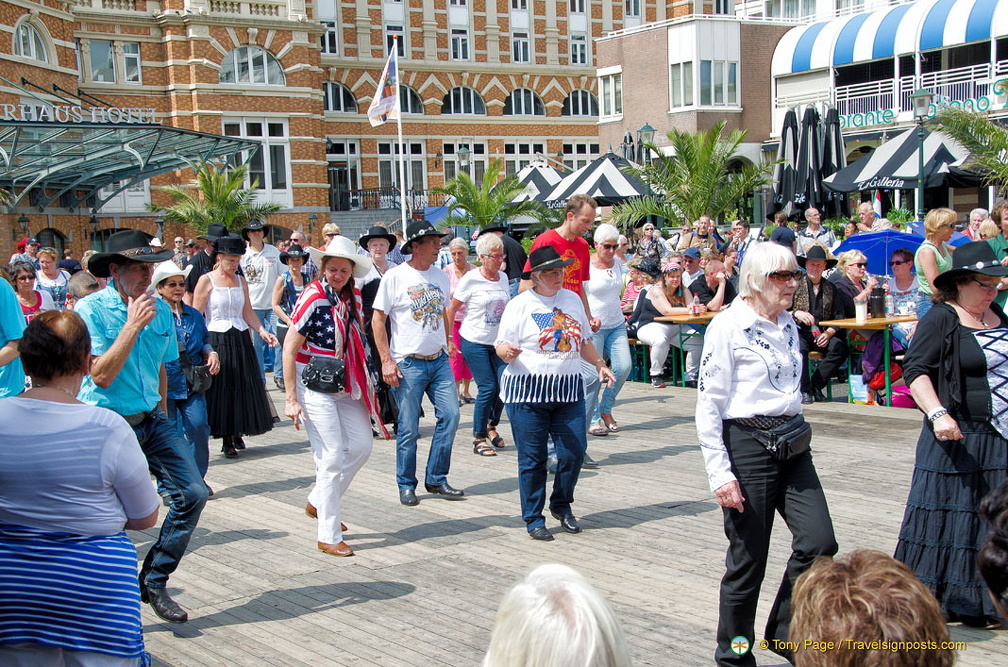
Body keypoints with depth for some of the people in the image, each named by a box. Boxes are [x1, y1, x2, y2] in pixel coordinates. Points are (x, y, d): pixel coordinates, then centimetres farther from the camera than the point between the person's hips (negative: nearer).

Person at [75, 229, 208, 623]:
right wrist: (133, 325, -22)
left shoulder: (161, 310, 5)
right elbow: (101, 375, -20)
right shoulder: (91, 310, -13)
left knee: (192, 492, -7)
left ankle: (154, 581, 8)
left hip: (151, 421, 5)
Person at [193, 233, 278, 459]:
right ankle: (226, 440, 6)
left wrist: (262, 331, -1)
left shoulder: (241, 281, 12)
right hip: (216, 340, -5)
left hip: (241, 339, 5)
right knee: (220, 388, -2)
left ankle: (237, 433, 21)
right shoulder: (206, 281, -3)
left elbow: (248, 312, 13)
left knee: (243, 387, 6)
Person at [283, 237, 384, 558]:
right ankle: (329, 536, 2)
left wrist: (366, 384, 15)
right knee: (332, 457, -7)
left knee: (361, 446, 8)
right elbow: (289, 349, -15)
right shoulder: (313, 298, -14)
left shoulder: (351, 298, 7)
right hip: (315, 387, -7)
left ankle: (318, 502, 27)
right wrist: (291, 398, -17)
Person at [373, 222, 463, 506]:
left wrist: (447, 342, 15)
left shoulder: (440, 276, 9)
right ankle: (406, 485, 16)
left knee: (450, 415, -2)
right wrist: (387, 361, -12)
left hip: (439, 361, 5)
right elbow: (377, 319, -6)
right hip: (408, 364, -5)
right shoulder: (395, 276, -7)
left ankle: (436, 479, 13)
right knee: (408, 429, 0)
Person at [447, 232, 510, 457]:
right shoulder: (471, 279, -10)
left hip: (499, 342, 5)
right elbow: (451, 309, -4)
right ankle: (479, 438, 5)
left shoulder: (503, 277, 7)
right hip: (475, 342, -5)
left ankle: (492, 425, 22)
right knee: (487, 388, -8)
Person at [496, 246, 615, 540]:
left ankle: (561, 505, 24)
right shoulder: (520, 304, -2)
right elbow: (502, 347, -5)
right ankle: (533, 518, 13)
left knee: (575, 450, 0)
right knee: (532, 457, 0)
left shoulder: (572, 299, 14)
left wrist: (599, 364, 16)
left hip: (568, 389, 4)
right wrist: (508, 351, -27)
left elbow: (583, 341, 26)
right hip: (527, 391, -4)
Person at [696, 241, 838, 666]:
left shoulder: (788, 326, 12)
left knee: (819, 542, -3)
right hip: (748, 444, -7)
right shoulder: (729, 326, -10)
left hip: (792, 444, 7)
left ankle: (784, 633, 18)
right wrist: (720, 473, -16)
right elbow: (708, 406, -12)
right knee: (748, 560, 2)